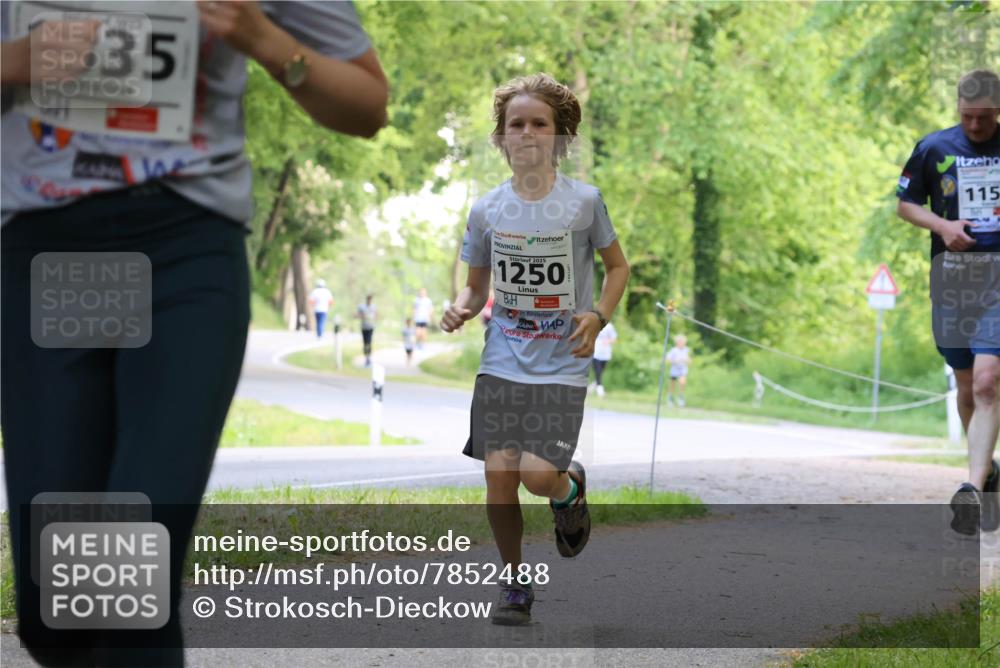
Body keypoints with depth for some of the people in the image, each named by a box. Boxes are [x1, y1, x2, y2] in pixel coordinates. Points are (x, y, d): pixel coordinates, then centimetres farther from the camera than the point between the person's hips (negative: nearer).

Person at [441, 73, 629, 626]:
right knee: (498, 474, -4)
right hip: (502, 362, 3)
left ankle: (571, 488, 21)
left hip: (562, 365, -2)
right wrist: (460, 310, -10)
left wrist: (599, 316, -8)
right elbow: (476, 286, 12)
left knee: (537, 473, -17)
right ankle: (515, 584, 16)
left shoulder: (583, 201, -4)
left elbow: (617, 265, 9)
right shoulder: (487, 210, 2)